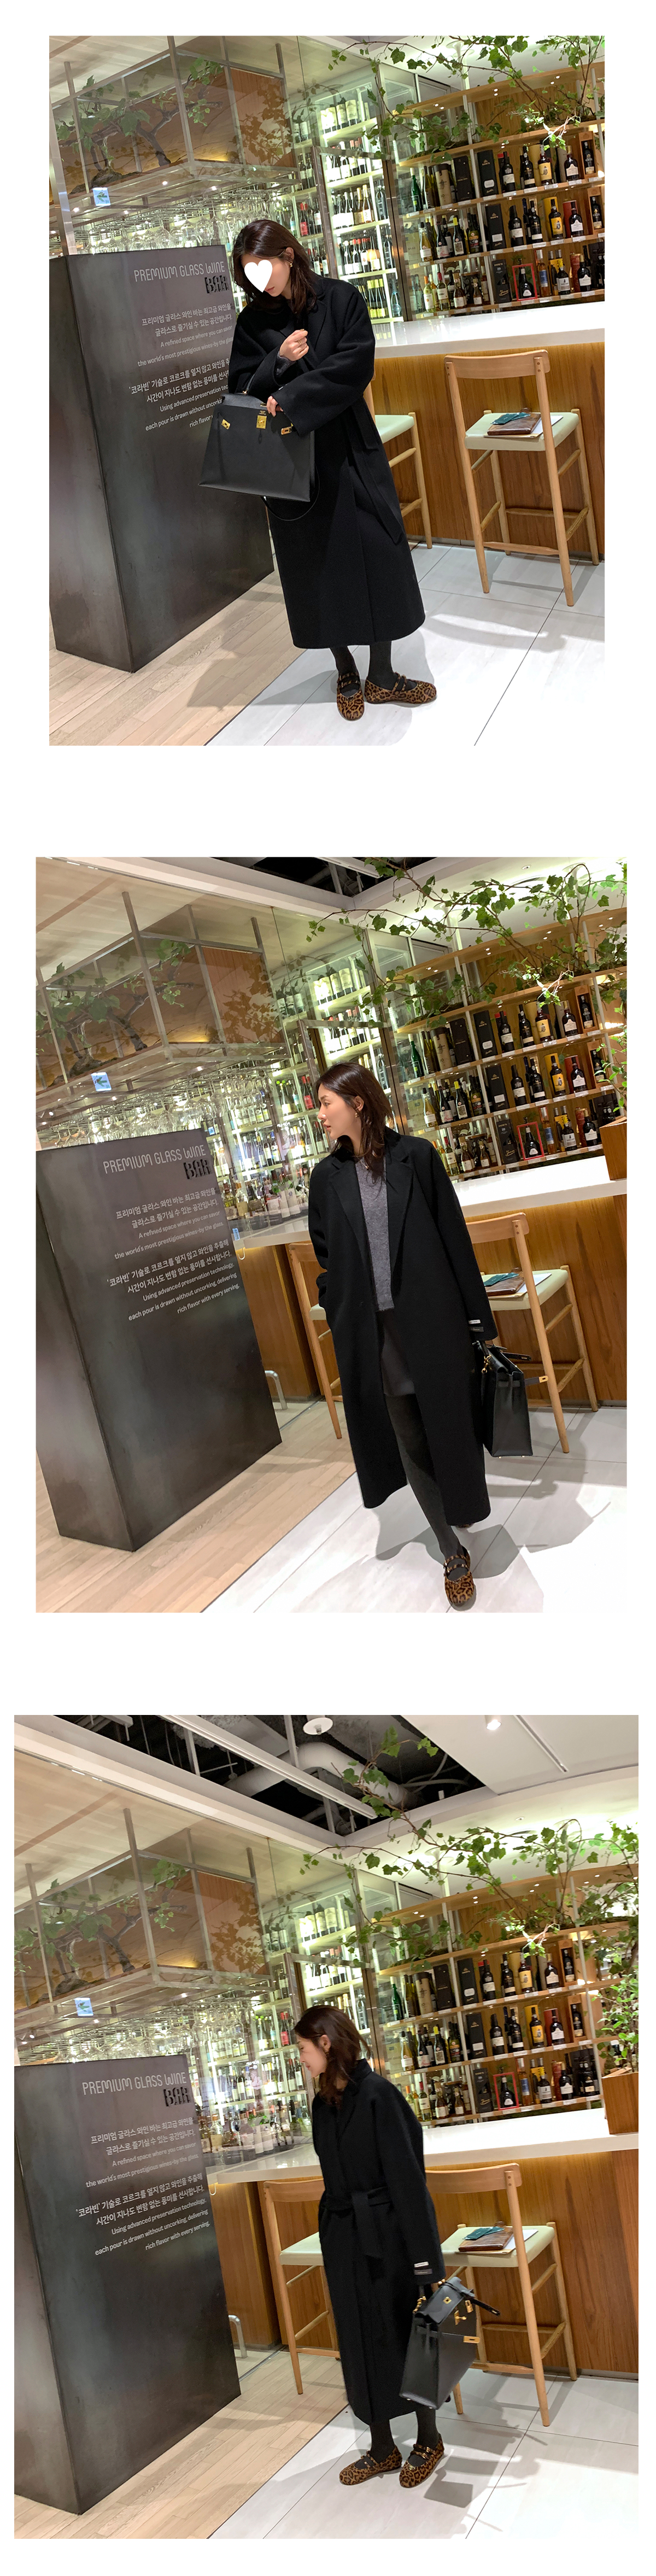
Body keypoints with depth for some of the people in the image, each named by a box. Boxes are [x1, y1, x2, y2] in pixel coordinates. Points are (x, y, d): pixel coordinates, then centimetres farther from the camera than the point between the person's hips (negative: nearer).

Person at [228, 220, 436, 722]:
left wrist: (291, 398, -20)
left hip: (350, 451, -1)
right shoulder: (254, 322, 4)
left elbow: (355, 365, -14)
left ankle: (381, 678, 8)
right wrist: (278, 362, -16)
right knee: (320, 568, 5)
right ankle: (347, 675, 18)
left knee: (376, 556, -1)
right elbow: (241, 389, 3)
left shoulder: (340, 299, -3)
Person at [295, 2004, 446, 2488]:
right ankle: (382, 2448, 25)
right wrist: (329, 2236, 12)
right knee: (360, 2341, 12)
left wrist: (422, 2254, -20)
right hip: (345, 2238, 7)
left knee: (403, 2334, 7)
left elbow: (407, 2173, -19)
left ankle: (428, 2440, 25)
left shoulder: (377, 2094, -18)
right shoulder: (324, 2103, 6)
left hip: (387, 2235, -7)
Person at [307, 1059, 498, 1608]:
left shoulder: (416, 1156, -3)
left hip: (431, 1318, -2)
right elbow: (326, 1257, 12)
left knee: (448, 1420, 6)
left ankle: (465, 1497, 35)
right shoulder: (328, 1177, 4)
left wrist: (477, 1316, -2)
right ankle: (454, 1555, 15)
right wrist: (339, 1316, 3)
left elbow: (454, 1236, -2)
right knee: (409, 1441, 4)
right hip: (371, 1331, 2)